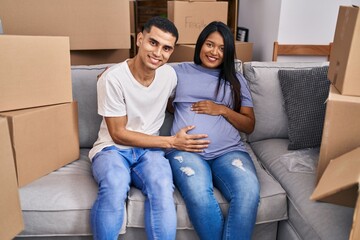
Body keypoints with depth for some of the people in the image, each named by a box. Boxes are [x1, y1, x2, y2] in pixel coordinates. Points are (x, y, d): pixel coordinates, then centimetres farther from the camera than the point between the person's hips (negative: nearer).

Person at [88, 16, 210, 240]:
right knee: (115, 187, -36)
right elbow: (118, 134, -13)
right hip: (113, 148, -2)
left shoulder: (169, 75, -1)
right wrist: (171, 142, -15)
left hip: (149, 149, 3)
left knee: (163, 187, -31)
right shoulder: (113, 78, -15)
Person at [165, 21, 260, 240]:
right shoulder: (179, 72, 19)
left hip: (229, 151, 2)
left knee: (249, 191, -32)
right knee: (199, 195, -34)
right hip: (186, 150, -1)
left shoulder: (236, 80, 21)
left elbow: (249, 126, 17)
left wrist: (222, 110, 1)